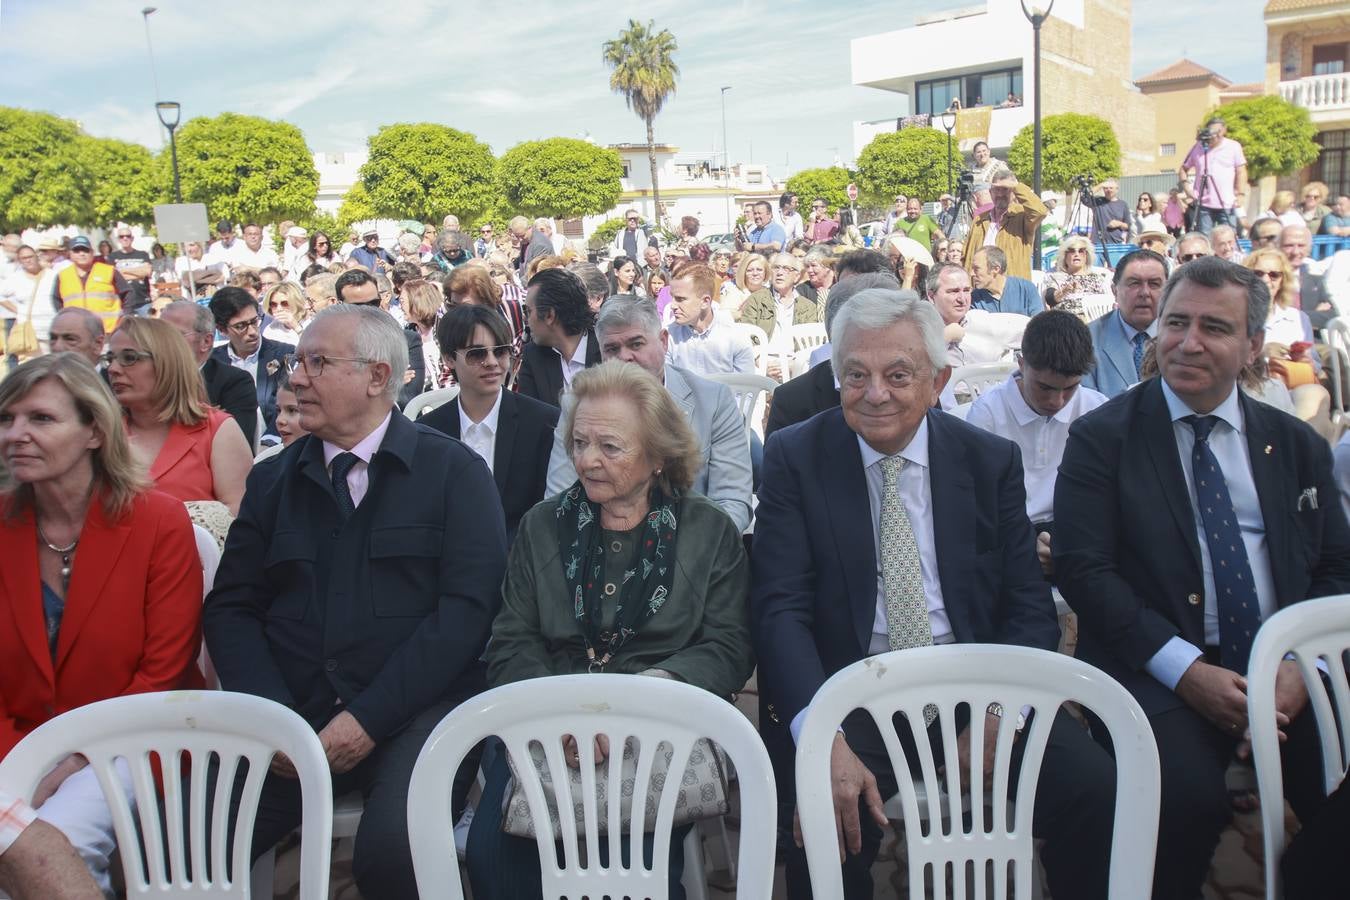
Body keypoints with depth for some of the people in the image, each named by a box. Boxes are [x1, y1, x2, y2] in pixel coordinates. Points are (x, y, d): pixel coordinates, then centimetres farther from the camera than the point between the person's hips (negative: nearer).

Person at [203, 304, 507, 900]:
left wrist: (369, 717, -14)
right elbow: (229, 606, 10)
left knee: (393, 852, -29)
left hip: (413, 712, -3)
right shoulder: (272, 481, 15)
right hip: (289, 712, 3)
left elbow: (468, 605, -7)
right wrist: (272, 718, -7)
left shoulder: (454, 471, 3)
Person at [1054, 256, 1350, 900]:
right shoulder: (1102, 437, 2)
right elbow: (1082, 569, -7)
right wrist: (1185, 670, -15)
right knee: (1190, 800, -29)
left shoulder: (1297, 446, 15)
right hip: (1159, 673, -3)